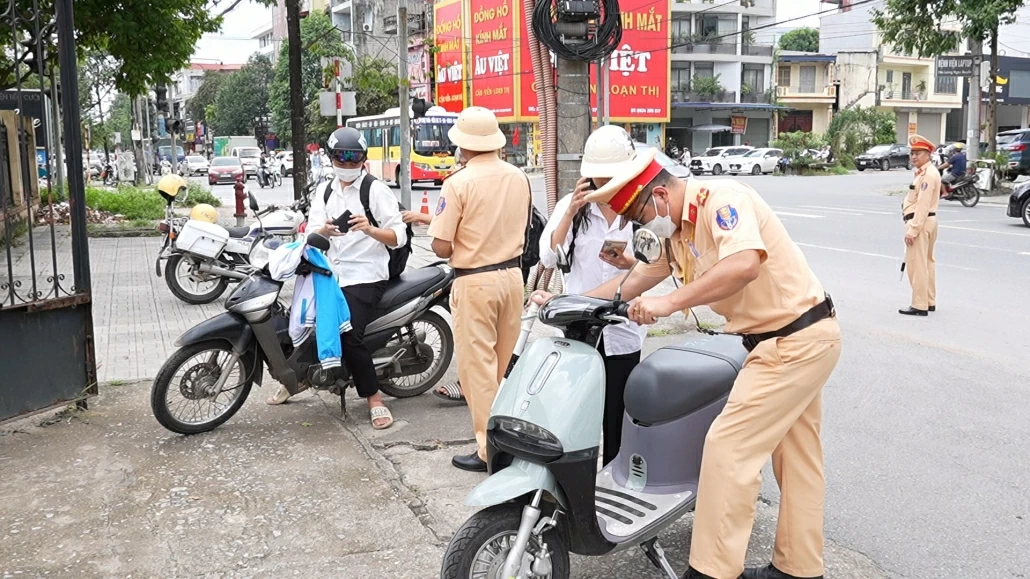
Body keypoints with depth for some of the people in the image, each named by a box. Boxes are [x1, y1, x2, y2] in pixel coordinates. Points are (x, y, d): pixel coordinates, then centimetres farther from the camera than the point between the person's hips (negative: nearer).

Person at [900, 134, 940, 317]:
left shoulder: (928, 174, -17)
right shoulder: (925, 172, 15)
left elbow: (923, 205, -23)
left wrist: (912, 230, -24)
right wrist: (913, 226, 16)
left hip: (920, 223, -11)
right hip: (926, 222, 11)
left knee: (917, 264, -8)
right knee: (927, 262, 16)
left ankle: (920, 305, -4)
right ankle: (930, 301, 24)